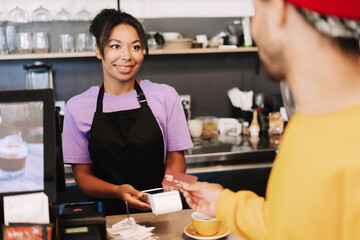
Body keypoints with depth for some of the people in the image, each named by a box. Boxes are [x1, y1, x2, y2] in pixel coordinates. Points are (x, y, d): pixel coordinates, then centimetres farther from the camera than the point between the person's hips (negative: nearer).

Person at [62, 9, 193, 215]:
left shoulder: (165, 96, 4)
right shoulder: (78, 107, 2)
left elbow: (175, 157, 9)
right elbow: (82, 175, 4)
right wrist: (118, 191, -15)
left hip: (160, 213, 1)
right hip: (107, 213, 0)